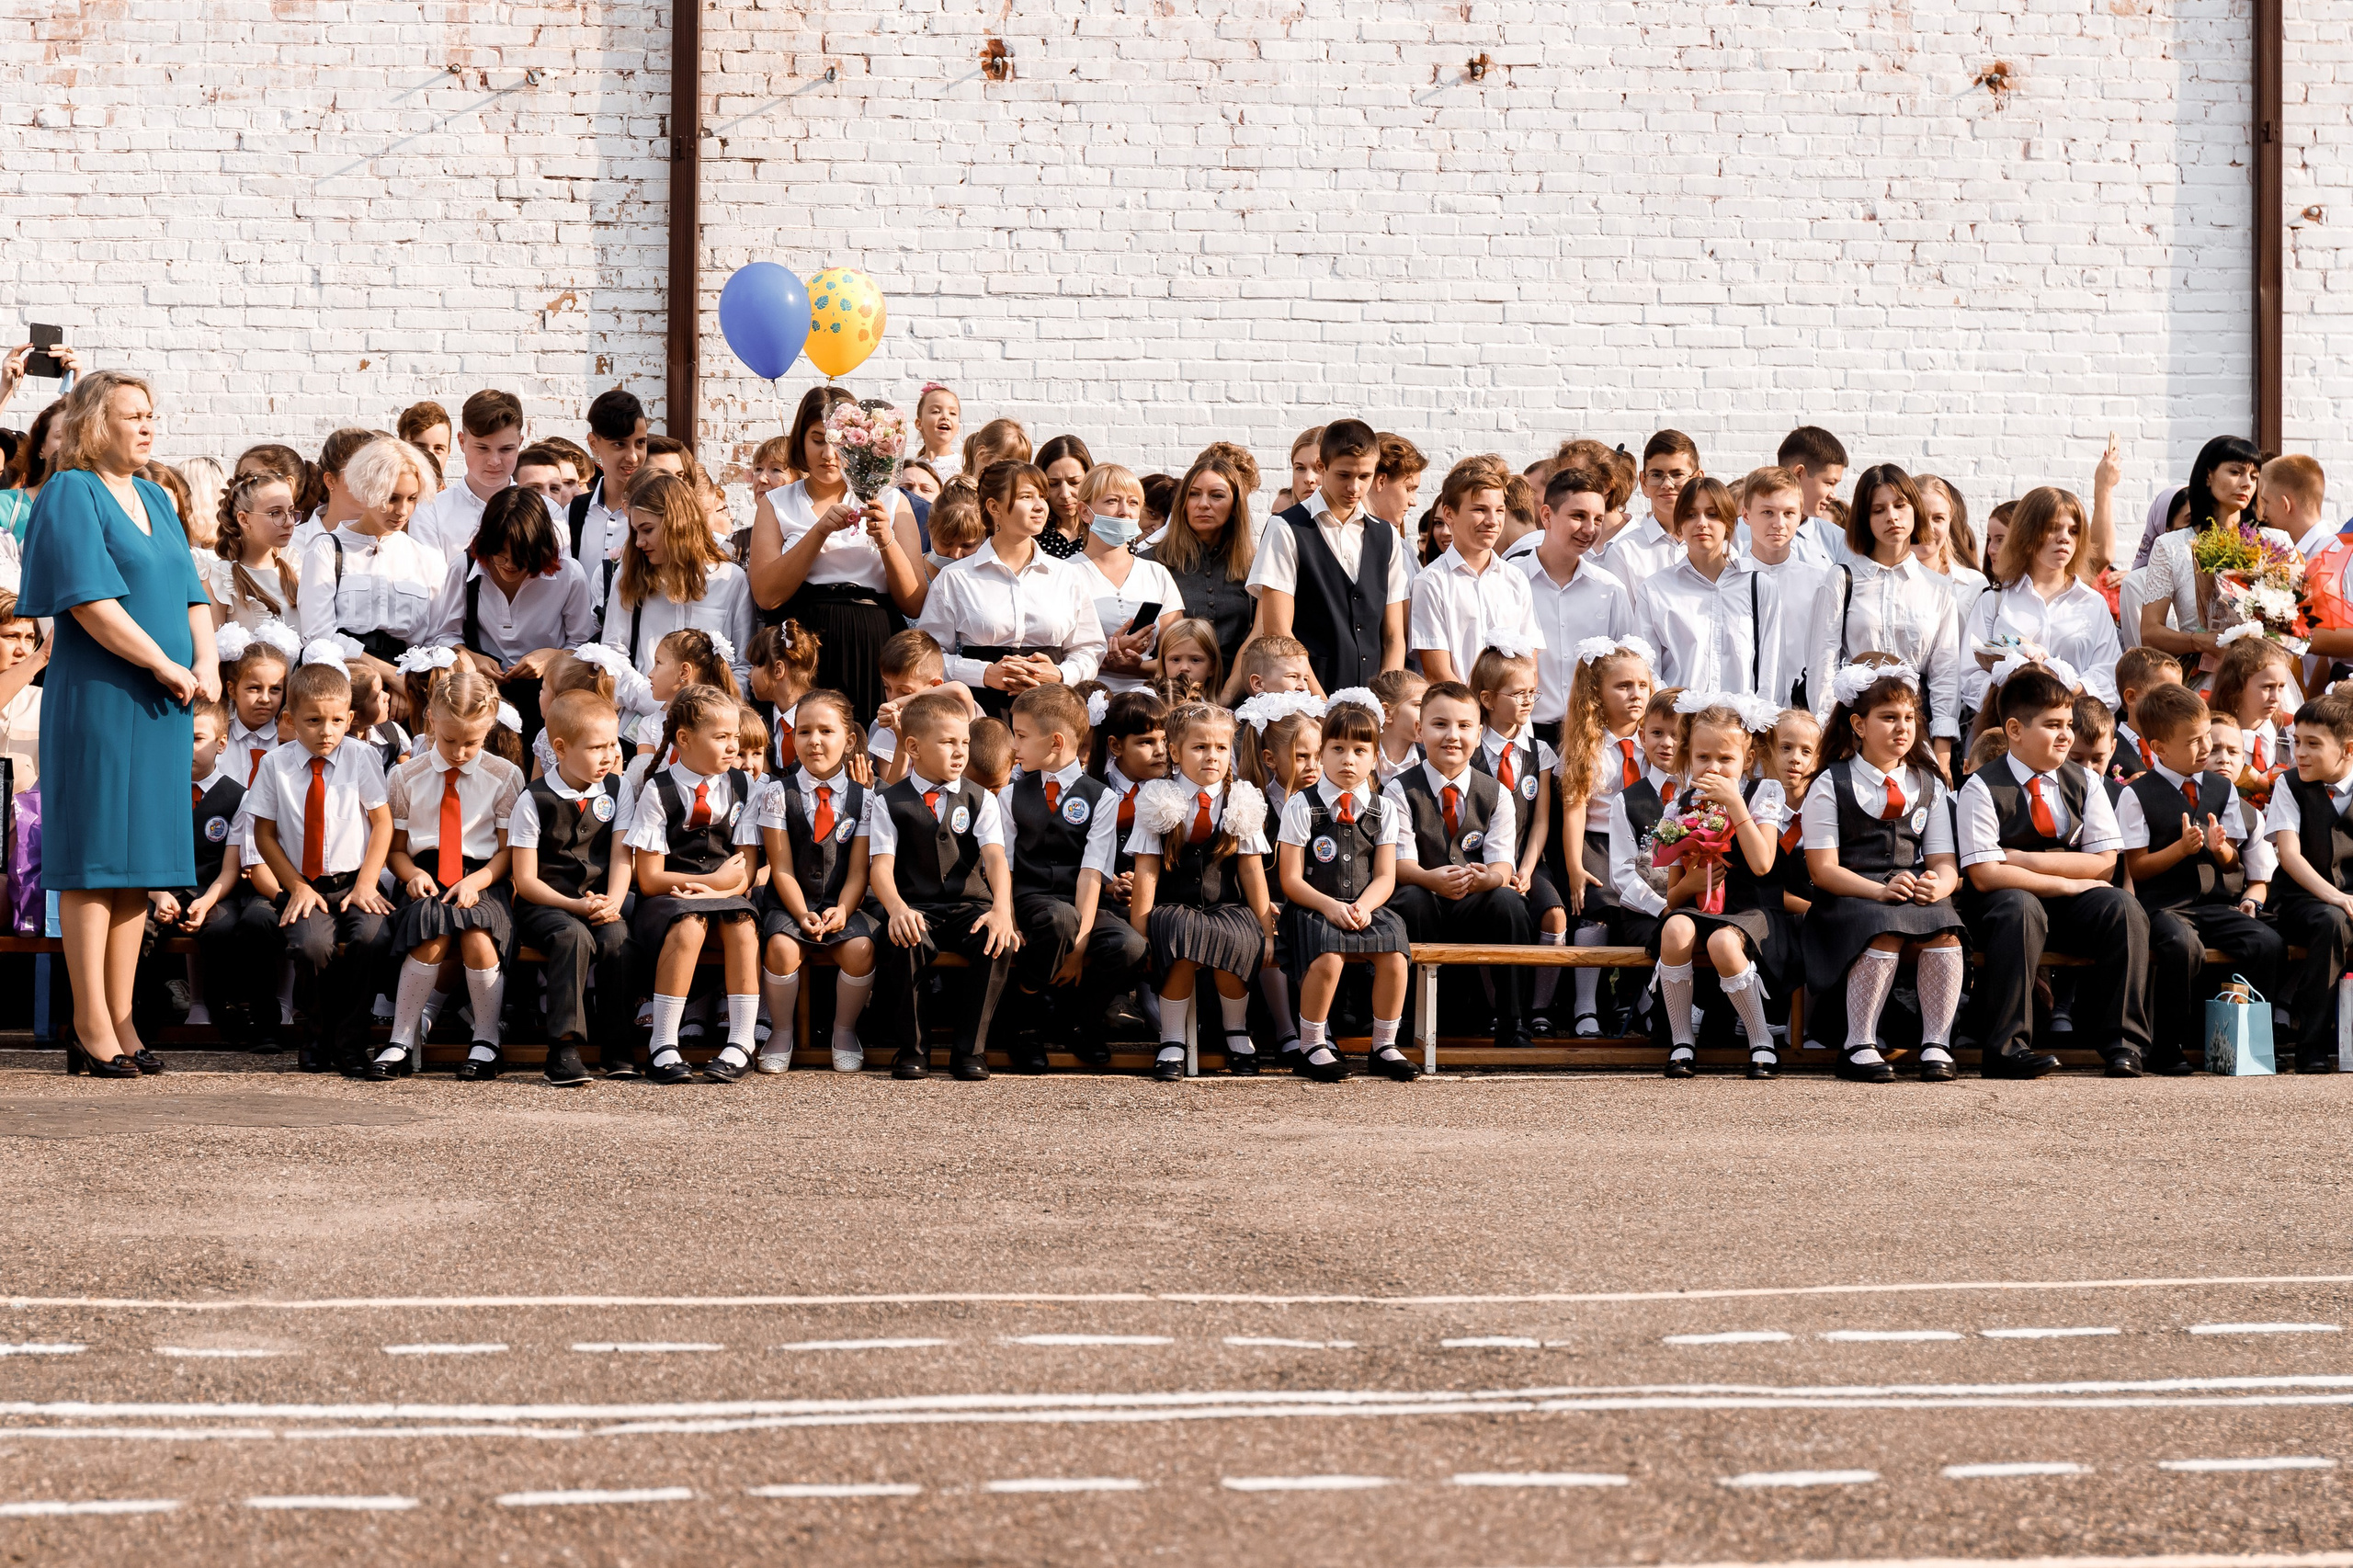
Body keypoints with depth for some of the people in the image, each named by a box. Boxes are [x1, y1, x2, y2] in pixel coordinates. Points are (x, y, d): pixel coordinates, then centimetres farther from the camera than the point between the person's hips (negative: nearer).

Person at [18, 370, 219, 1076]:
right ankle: (90, 1026, -4)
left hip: (161, 707, 7)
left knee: (140, 859, 6)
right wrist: (168, 667, -16)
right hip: (97, 700, -7)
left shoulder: (154, 499, 17)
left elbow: (191, 593, 14)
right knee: (94, 858, -5)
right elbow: (91, 601, -16)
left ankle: (120, 1019, 10)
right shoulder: (70, 495, -6)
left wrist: (206, 661, -4)